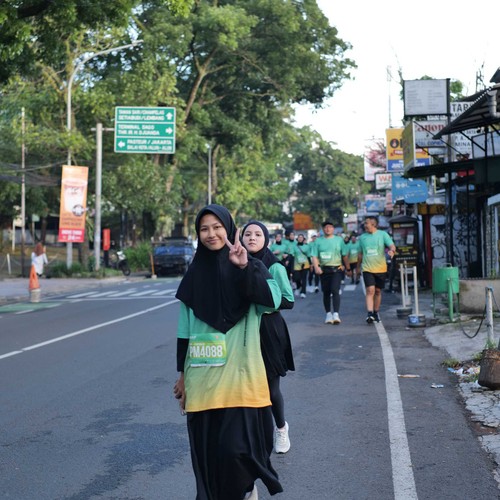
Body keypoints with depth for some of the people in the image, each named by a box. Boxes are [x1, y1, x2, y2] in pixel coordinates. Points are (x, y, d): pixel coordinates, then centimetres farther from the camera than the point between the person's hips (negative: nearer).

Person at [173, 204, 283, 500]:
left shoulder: (251, 267, 0)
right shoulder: (195, 274, 8)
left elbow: (273, 301, -19)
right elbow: (185, 328, 11)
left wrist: (244, 268, -28)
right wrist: (182, 373, 11)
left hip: (239, 375, -3)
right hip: (202, 376, 3)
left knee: (236, 447, -8)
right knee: (206, 449, 6)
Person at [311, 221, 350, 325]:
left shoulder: (339, 239, 5)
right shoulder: (318, 241, 7)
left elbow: (344, 255, 9)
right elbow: (314, 256, 1)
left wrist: (348, 268, 9)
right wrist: (316, 267, -15)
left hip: (336, 269, -2)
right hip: (324, 269, 2)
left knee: (335, 290, -15)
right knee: (326, 292, 8)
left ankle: (336, 314, -20)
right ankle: (328, 313, 20)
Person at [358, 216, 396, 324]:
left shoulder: (383, 234, -1)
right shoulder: (362, 237, 7)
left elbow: (392, 245, -10)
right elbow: (360, 254, 17)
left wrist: (392, 251, -32)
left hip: (381, 269, 0)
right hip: (367, 269, 0)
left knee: (378, 291, 11)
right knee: (370, 290, -14)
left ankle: (376, 313, 25)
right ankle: (369, 314, -21)